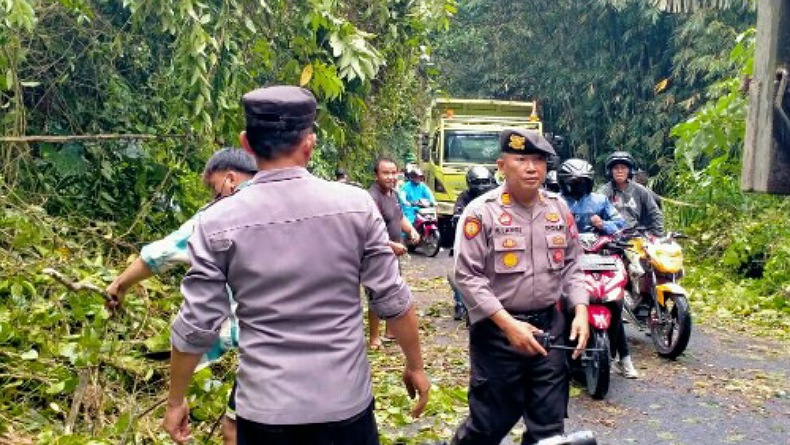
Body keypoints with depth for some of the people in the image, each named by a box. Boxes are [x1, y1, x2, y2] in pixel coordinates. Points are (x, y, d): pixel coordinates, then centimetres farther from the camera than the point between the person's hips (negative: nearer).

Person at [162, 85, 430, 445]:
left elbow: (196, 327, -5)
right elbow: (393, 301, -5)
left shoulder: (217, 223, -9)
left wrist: (176, 401, 10)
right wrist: (415, 366, 11)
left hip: (265, 409, 0)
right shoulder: (355, 204, -9)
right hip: (345, 401, 0)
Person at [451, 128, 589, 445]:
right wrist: (508, 324, -20)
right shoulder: (482, 211, -12)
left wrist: (580, 310, -3)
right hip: (497, 331, -5)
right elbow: (467, 277, -15)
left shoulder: (559, 208, 5)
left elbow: (571, 265, 12)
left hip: (550, 326, 5)